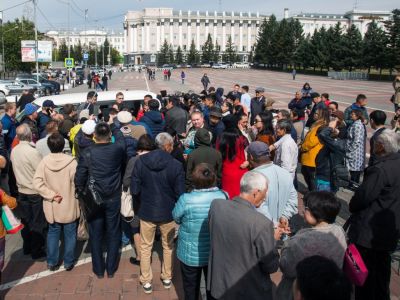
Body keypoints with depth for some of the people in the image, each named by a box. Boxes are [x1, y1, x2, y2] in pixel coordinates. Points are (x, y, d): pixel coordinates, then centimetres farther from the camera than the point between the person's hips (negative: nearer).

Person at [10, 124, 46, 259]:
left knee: (25, 221, 19)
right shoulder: (33, 152, -24)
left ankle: (27, 248, 32)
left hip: (22, 191, 6)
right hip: (35, 192, -6)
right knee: (37, 223, 8)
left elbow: (16, 169, 9)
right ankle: (36, 251, 18)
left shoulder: (14, 151, -2)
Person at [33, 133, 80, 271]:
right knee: (70, 234, 14)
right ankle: (68, 262, 25)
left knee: (53, 233, 20)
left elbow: (37, 183, -16)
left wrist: (51, 195, -11)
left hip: (52, 207, 3)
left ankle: (52, 262, 29)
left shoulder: (44, 162, -13)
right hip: (69, 206, -2)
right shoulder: (71, 161, -21)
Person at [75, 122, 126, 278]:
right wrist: (112, 125, 26)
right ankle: (111, 269, 24)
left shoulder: (87, 153, -14)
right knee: (113, 234, 13)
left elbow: (79, 178, -9)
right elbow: (120, 137, 13)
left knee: (95, 235, 13)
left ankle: (98, 270, 25)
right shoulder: (118, 149, -12)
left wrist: (82, 194, 8)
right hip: (113, 198, 1)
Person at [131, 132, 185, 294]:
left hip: (147, 211, 1)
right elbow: (180, 193, -14)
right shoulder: (176, 165, -17)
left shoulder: (140, 161, -13)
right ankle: (167, 278, 36)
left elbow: (134, 190, -9)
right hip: (168, 212, 0)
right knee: (168, 246, 22)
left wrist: (143, 201, 11)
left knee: (145, 247, 18)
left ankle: (146, 282, 29)